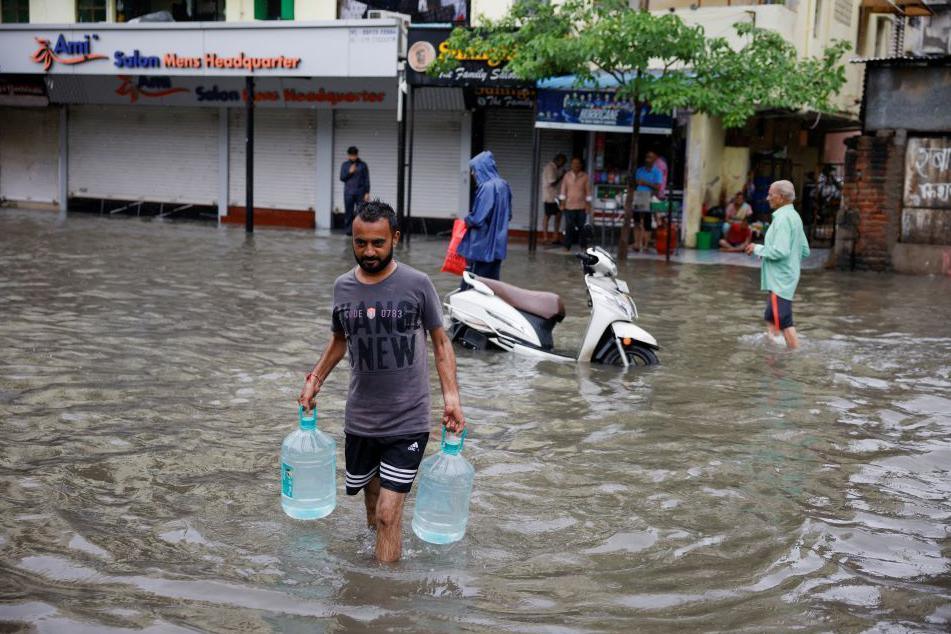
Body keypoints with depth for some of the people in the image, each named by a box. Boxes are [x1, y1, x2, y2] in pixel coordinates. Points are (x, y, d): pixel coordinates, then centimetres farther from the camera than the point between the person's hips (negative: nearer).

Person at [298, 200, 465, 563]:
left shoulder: (417, 284, -10)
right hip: (360, 421, 4)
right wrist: (316, 379, 7)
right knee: (371, 498, 22)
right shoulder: (343, 287, 0)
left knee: (388, 513, -9)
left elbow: (440, 342, -2)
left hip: (408, 422, -4)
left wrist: (451, 395, -12)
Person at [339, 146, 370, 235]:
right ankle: (348, 230, 6)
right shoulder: (345, 165, 10)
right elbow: (342, 178, 7)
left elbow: (366, 180, 4)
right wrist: (349, 172, -9)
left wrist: (367, 193, -3)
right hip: (348, 193, 1)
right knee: (349, 212, 1)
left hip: (360, 193, -1)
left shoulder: (363, 165, 5)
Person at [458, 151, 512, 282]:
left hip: (483, 244, -8)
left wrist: (467, 220, -2)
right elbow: (508, 214, 16)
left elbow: (478, 218, -22)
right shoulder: (503, 185, 7)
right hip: (497, 242, 9)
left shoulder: (487, 187, -19)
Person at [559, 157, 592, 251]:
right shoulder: (567, 176, 3)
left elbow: (588, 191, 3)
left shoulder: (585, 176, 1)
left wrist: (588, 205, -1)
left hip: (581, 206, 0)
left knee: (581, 227, 2)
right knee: (569, 226, -2)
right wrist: (562, 203, 2)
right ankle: (567, 246, 3)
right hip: (569, 206, 0)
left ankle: (583, 246, 12)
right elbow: (563, 190, 6)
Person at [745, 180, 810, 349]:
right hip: (781, 279, 10)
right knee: (772, 319, 17)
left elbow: (780, 251, -26)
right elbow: (805, 252, 18)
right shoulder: (794, 216, 14)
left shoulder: (783, 218, -18)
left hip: (780, 280, -10)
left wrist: (757, 249, -13)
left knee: (784, 322, -6)